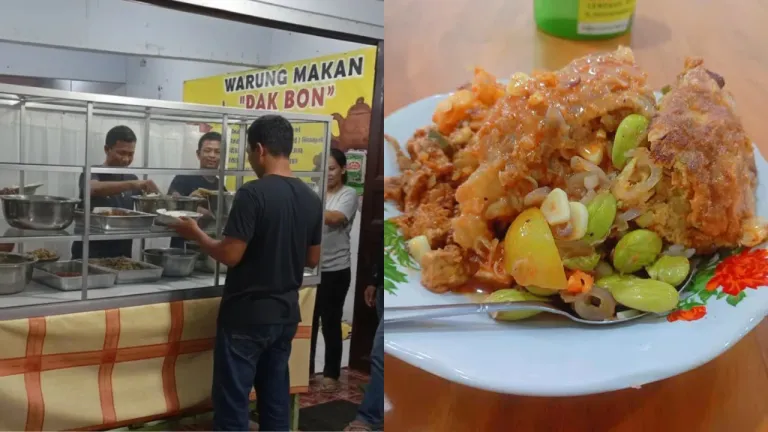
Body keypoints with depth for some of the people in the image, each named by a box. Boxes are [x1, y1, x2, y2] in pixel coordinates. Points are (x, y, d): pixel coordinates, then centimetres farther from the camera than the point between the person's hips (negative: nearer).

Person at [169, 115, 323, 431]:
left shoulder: (252, 194, -18)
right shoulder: (311, 199, 4)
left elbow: (230, 255, -18)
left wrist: (195, 234, -2)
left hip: (246, 316, -7)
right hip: (286, 314, 7)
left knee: (232, 402, 4)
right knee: (276, 397, 16)